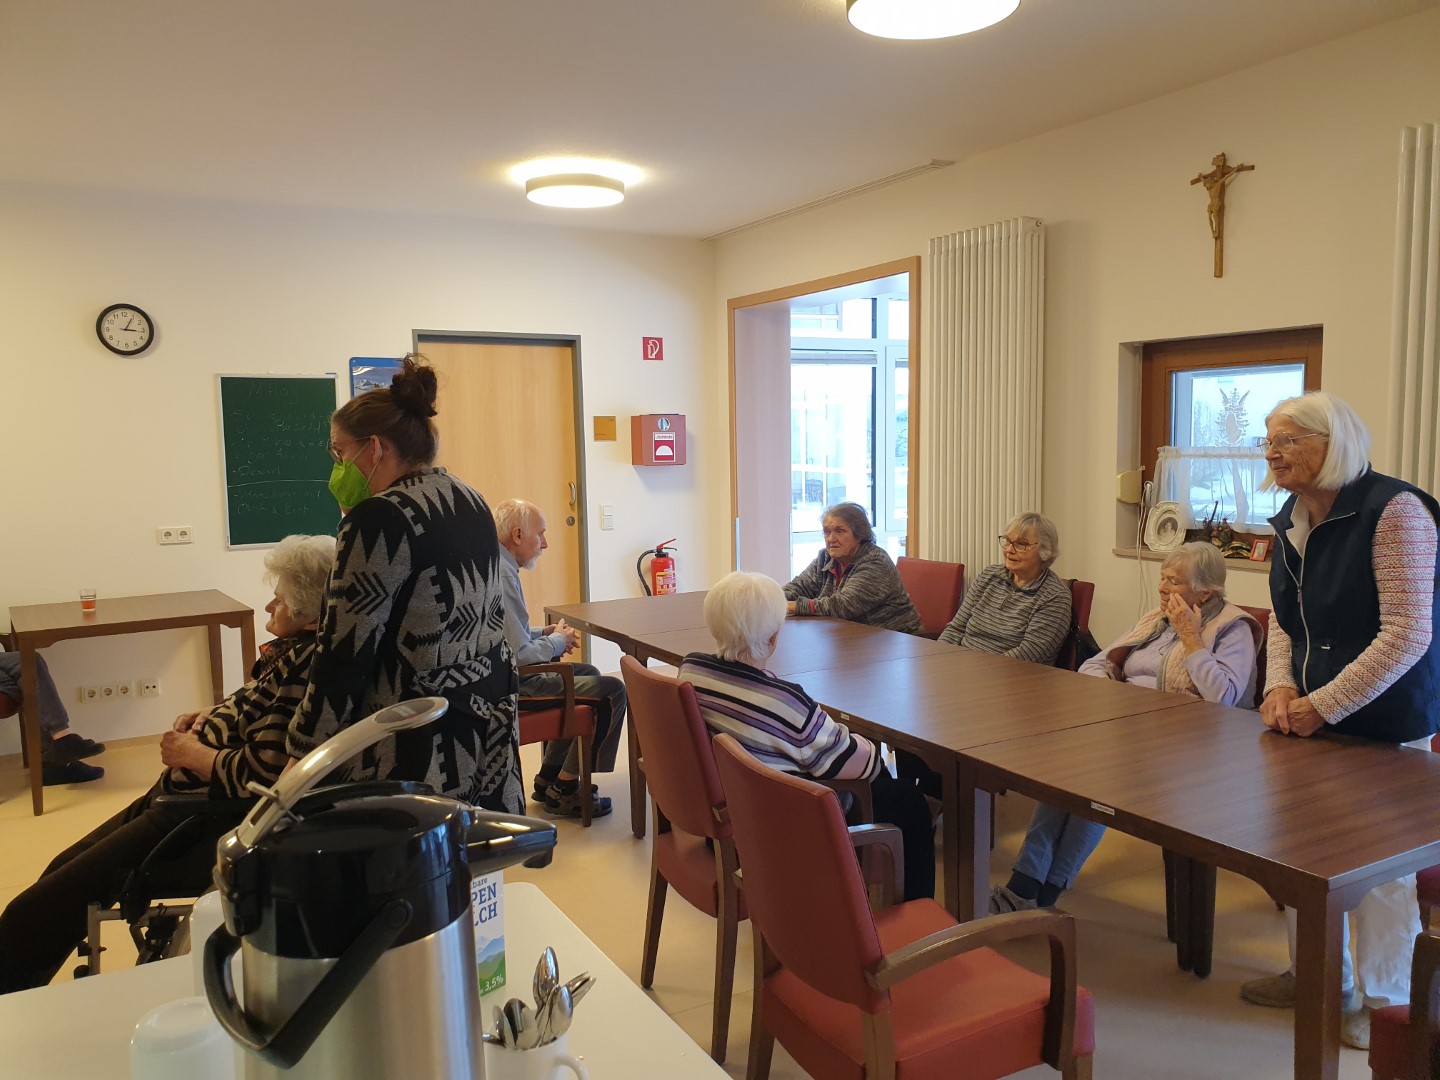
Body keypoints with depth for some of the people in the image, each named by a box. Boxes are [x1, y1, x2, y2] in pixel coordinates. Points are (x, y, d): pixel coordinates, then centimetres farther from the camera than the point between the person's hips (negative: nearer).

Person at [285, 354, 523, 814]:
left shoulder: (381, 517, -16)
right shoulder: (472, 502, 10)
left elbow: (344, 656, -15)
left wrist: (301, 758, -7)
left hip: (420, 747, -8)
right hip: (492, 721, 9)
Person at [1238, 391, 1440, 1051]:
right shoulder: (1291, 521, 7)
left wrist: (1324, 704, -20)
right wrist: (1281, 686, -4)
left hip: (1384, 727, -7)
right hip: (1310, 722, 7)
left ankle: (1382, 1001, 27)